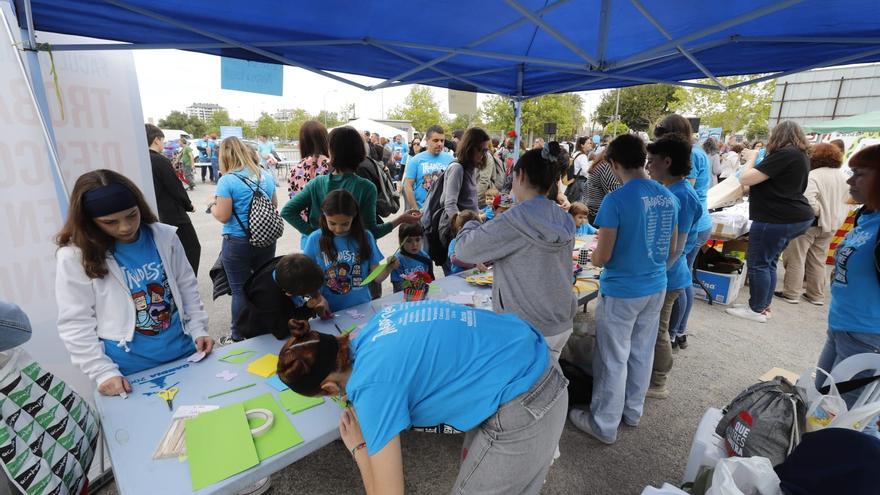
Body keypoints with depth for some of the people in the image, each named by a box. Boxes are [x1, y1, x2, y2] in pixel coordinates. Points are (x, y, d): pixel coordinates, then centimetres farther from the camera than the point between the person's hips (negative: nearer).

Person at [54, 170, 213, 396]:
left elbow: (187, 286, 3)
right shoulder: (75, 256, -9)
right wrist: (104, 372, -12)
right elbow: (75, 325, -8)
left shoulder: (164, 236, -4)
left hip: (185, 353, 2)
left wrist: (198, 330, -4)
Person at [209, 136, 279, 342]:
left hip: (237, 243, -5)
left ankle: (239, 337, 19)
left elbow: (223, 216, -12)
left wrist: (212, 207, 7)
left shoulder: (227, 180, -13)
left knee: (240, 290, 6)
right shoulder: (267, 176, 4)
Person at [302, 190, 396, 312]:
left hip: (362, 308, 1)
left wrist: (388, 268, -18)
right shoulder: (315, 240, -2)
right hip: (330, 312, -1)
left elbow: (376, 277, 2)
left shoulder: (365, 237, 0)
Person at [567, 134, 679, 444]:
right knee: (642, 354, 20)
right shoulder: (669, 198, 1)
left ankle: (604, 425, 22)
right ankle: (633, 411, 39)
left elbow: (601, 257, -19)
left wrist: (591, 255, 3)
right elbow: (671, 249, 10)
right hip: (656, 288, 7)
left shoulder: (616, 201, -21)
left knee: (613, 360, 6)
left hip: (621, 292, -7)